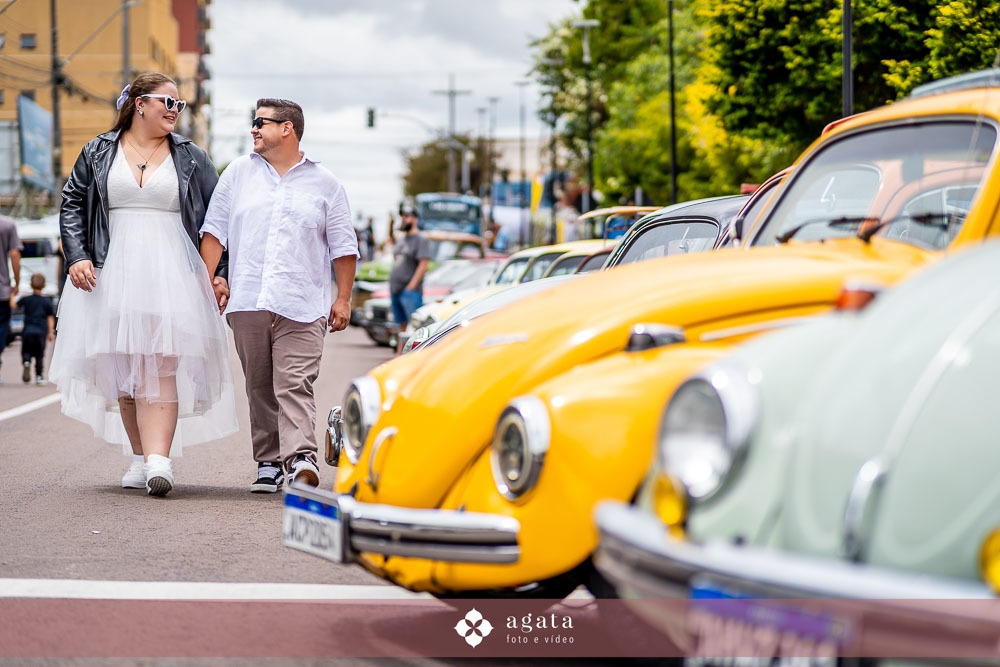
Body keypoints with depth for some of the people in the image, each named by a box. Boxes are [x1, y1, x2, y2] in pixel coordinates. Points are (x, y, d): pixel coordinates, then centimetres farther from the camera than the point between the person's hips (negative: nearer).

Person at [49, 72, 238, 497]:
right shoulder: (98, 153, 10)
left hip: (170, 275, -2)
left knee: (160, 366, -15)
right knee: (122, 371, 4)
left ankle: (159, 461, -25)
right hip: (112, 273, 2)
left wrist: (218, 272, 2)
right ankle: (141, 459, 13)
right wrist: (77, 257, -4)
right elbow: (72, 205, 10)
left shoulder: (190, 158, 10)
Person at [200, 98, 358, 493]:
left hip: (302, 306, -3)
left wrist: (343, 298, 4)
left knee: (294, 385, -14)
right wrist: (210, 279, 2)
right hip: (248, 301, 3)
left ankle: (300, 458, -25)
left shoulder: (324, 183, 10)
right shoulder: (239, 173, 15)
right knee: (259, 387, 5)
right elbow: (214, 229, 13)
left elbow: (343, 246, 11)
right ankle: (268, 463, 11)